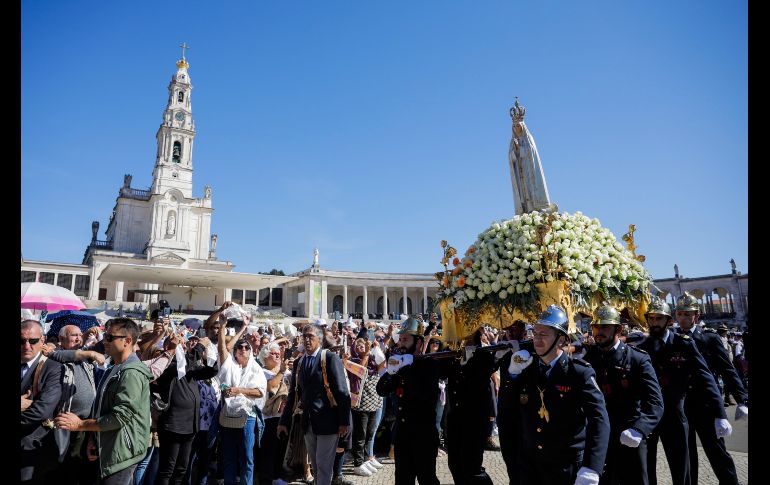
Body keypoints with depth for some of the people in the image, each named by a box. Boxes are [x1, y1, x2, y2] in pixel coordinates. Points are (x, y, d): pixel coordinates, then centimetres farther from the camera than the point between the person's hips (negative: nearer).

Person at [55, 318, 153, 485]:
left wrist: (80, 424, -17)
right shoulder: (115, 369, 13)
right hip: (109, 449, 10)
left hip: (122, 452, -10)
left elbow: (120, 416, -25)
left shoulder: (132, 373, -21)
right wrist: (96, 440, 12)